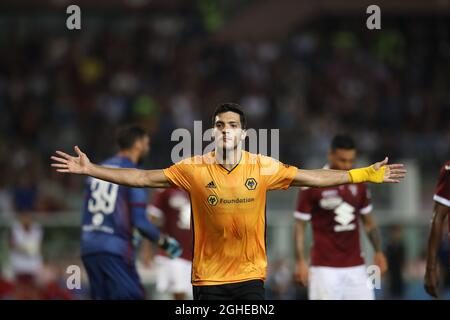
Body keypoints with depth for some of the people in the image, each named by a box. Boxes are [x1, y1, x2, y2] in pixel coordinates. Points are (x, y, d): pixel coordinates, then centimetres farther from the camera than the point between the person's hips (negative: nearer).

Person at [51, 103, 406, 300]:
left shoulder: (264, 168, -2)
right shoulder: (194, 169, -4)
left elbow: (313, 177, 2)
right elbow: (143, 177, -2)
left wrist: (364, 175, -2)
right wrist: (91, 170, -7)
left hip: (250, 276, 1)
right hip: (208, 277, 0)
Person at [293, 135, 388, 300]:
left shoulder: (359, 184, 8)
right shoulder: (312, 185, -6)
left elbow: (368, 221, 18)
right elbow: (300, 225, -3)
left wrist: (378, 251, 10)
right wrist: (300, 261, -9)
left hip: (356, 265, 5)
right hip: (324, 266, -5)